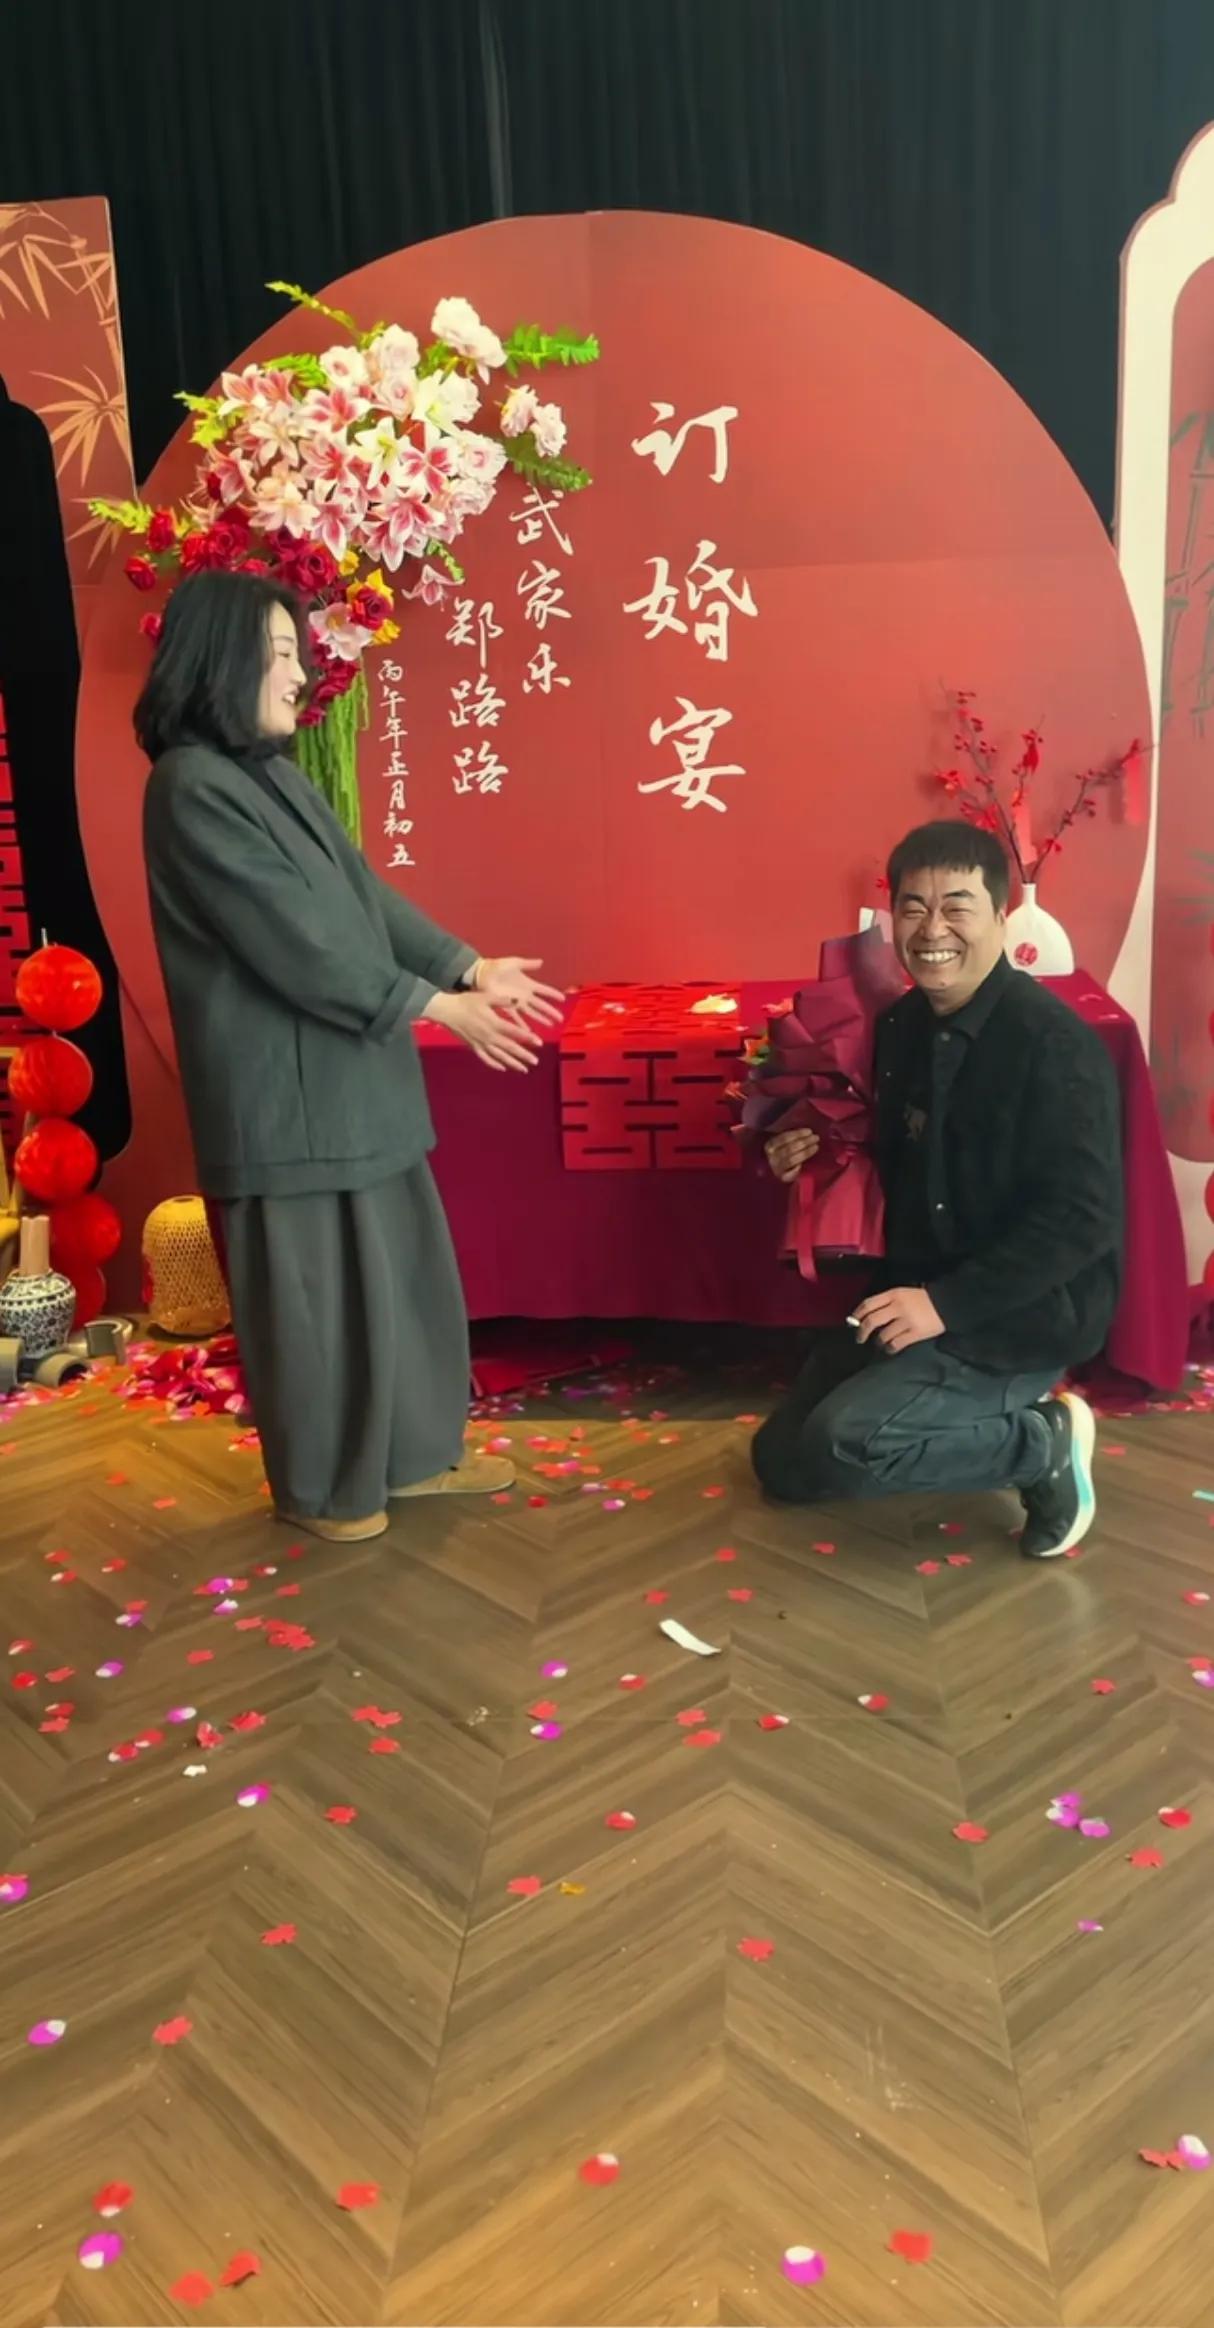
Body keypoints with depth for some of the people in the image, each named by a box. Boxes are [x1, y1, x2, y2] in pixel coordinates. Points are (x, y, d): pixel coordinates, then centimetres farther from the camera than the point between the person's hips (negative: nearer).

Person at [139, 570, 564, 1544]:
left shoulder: (273, 772, 13)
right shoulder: (192, 790, -16)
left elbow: (365, 893, 13)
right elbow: (297, 941, -21)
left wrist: (472, 967, 4)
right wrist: (440, 1007, -17)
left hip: (355, 1076, 9)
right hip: (285, 1094, -9)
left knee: (402, 1270, 15)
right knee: (312, 1292, 3)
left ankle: (414, 1452, 31)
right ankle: (320, 1487, 21)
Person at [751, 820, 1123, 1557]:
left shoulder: (1054, 1043, -21)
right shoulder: (901, 1025, 4)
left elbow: (1082, 1218, -23)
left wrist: (948, 1303, -26)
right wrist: (822, 1152, -1)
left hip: (1021, 1318, -8)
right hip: (916, 1298, 9)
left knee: (843, 1445, -26)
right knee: (783, 1461, 10)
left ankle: (1044, 1443, -3)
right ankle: (997, 1416, 17)